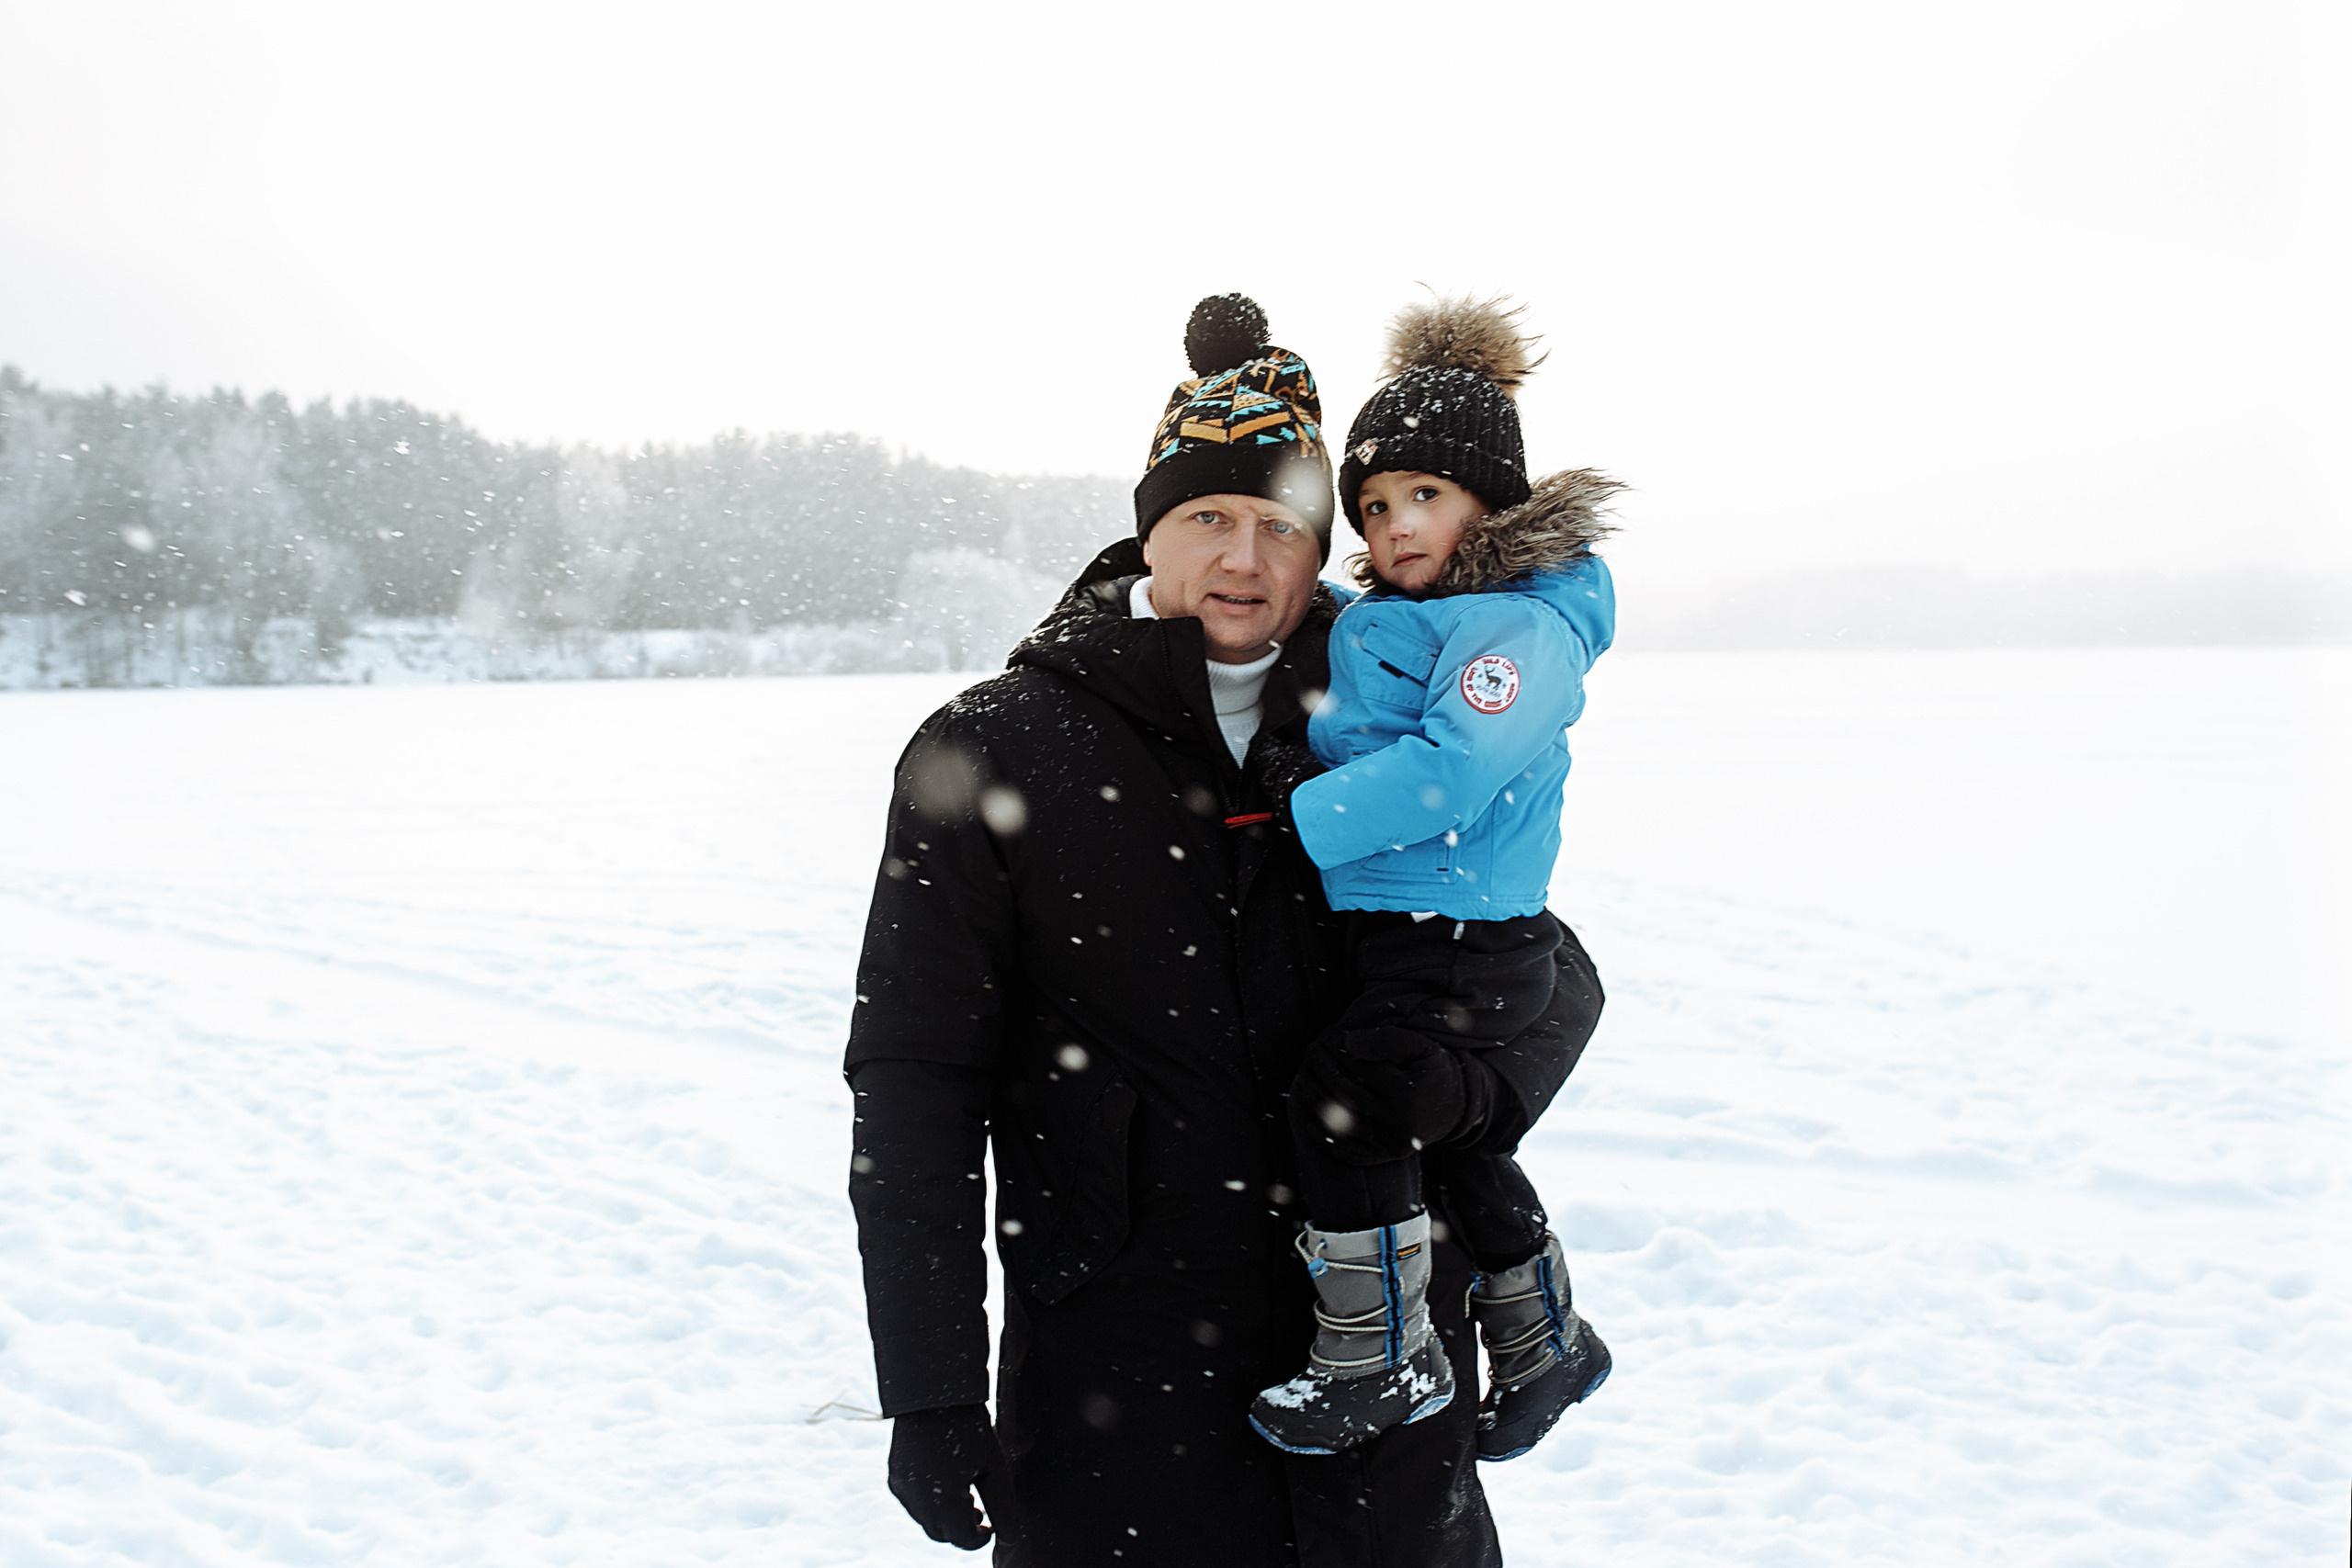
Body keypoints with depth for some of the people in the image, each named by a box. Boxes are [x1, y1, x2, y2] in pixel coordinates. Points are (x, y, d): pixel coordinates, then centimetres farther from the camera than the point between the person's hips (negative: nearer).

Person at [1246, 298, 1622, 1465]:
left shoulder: (1522, 622, -13)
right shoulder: (1377, 620, 13)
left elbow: (1452, 765, -27)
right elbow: (1344, 739, 32)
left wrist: (1298, 824, -27)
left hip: (1464, 944, -9)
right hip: (1392, 933, 9)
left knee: (1343, 1099, -22)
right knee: (1459, 1147, 19)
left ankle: (1379, 1360, -7)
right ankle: (1544, 1344, 38)